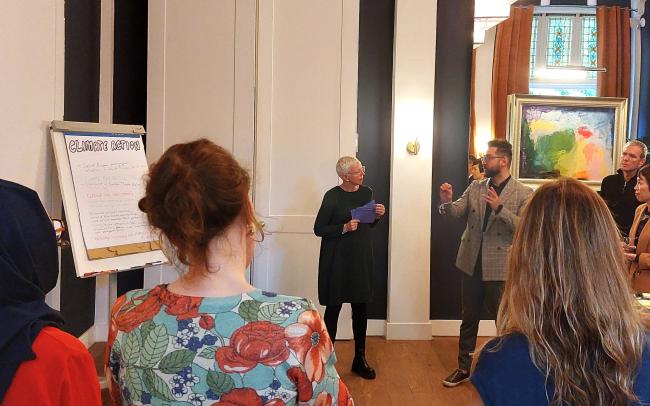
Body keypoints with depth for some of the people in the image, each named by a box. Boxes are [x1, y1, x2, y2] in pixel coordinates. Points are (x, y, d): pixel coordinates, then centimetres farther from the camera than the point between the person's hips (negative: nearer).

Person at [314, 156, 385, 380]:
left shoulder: (366, 192, 6)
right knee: (333, 307, 2)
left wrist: (377, 216, -2)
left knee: (361, 308, 9)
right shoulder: (332, 196, -11)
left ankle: (360, 359, 23)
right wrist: (344, 228, -21)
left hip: (362, 258, 5)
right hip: (336, 260, -5)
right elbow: (319, 229, -9)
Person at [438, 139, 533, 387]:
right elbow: (455, 212, -1)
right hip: (471, 264, 5)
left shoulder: (523, 194, -8)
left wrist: (499, 208, -29)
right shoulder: (475, 188, 6)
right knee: (468, 320, 16)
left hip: (500, 267, -4)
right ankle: (464, 368, 30)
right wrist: (446, 202, -23)